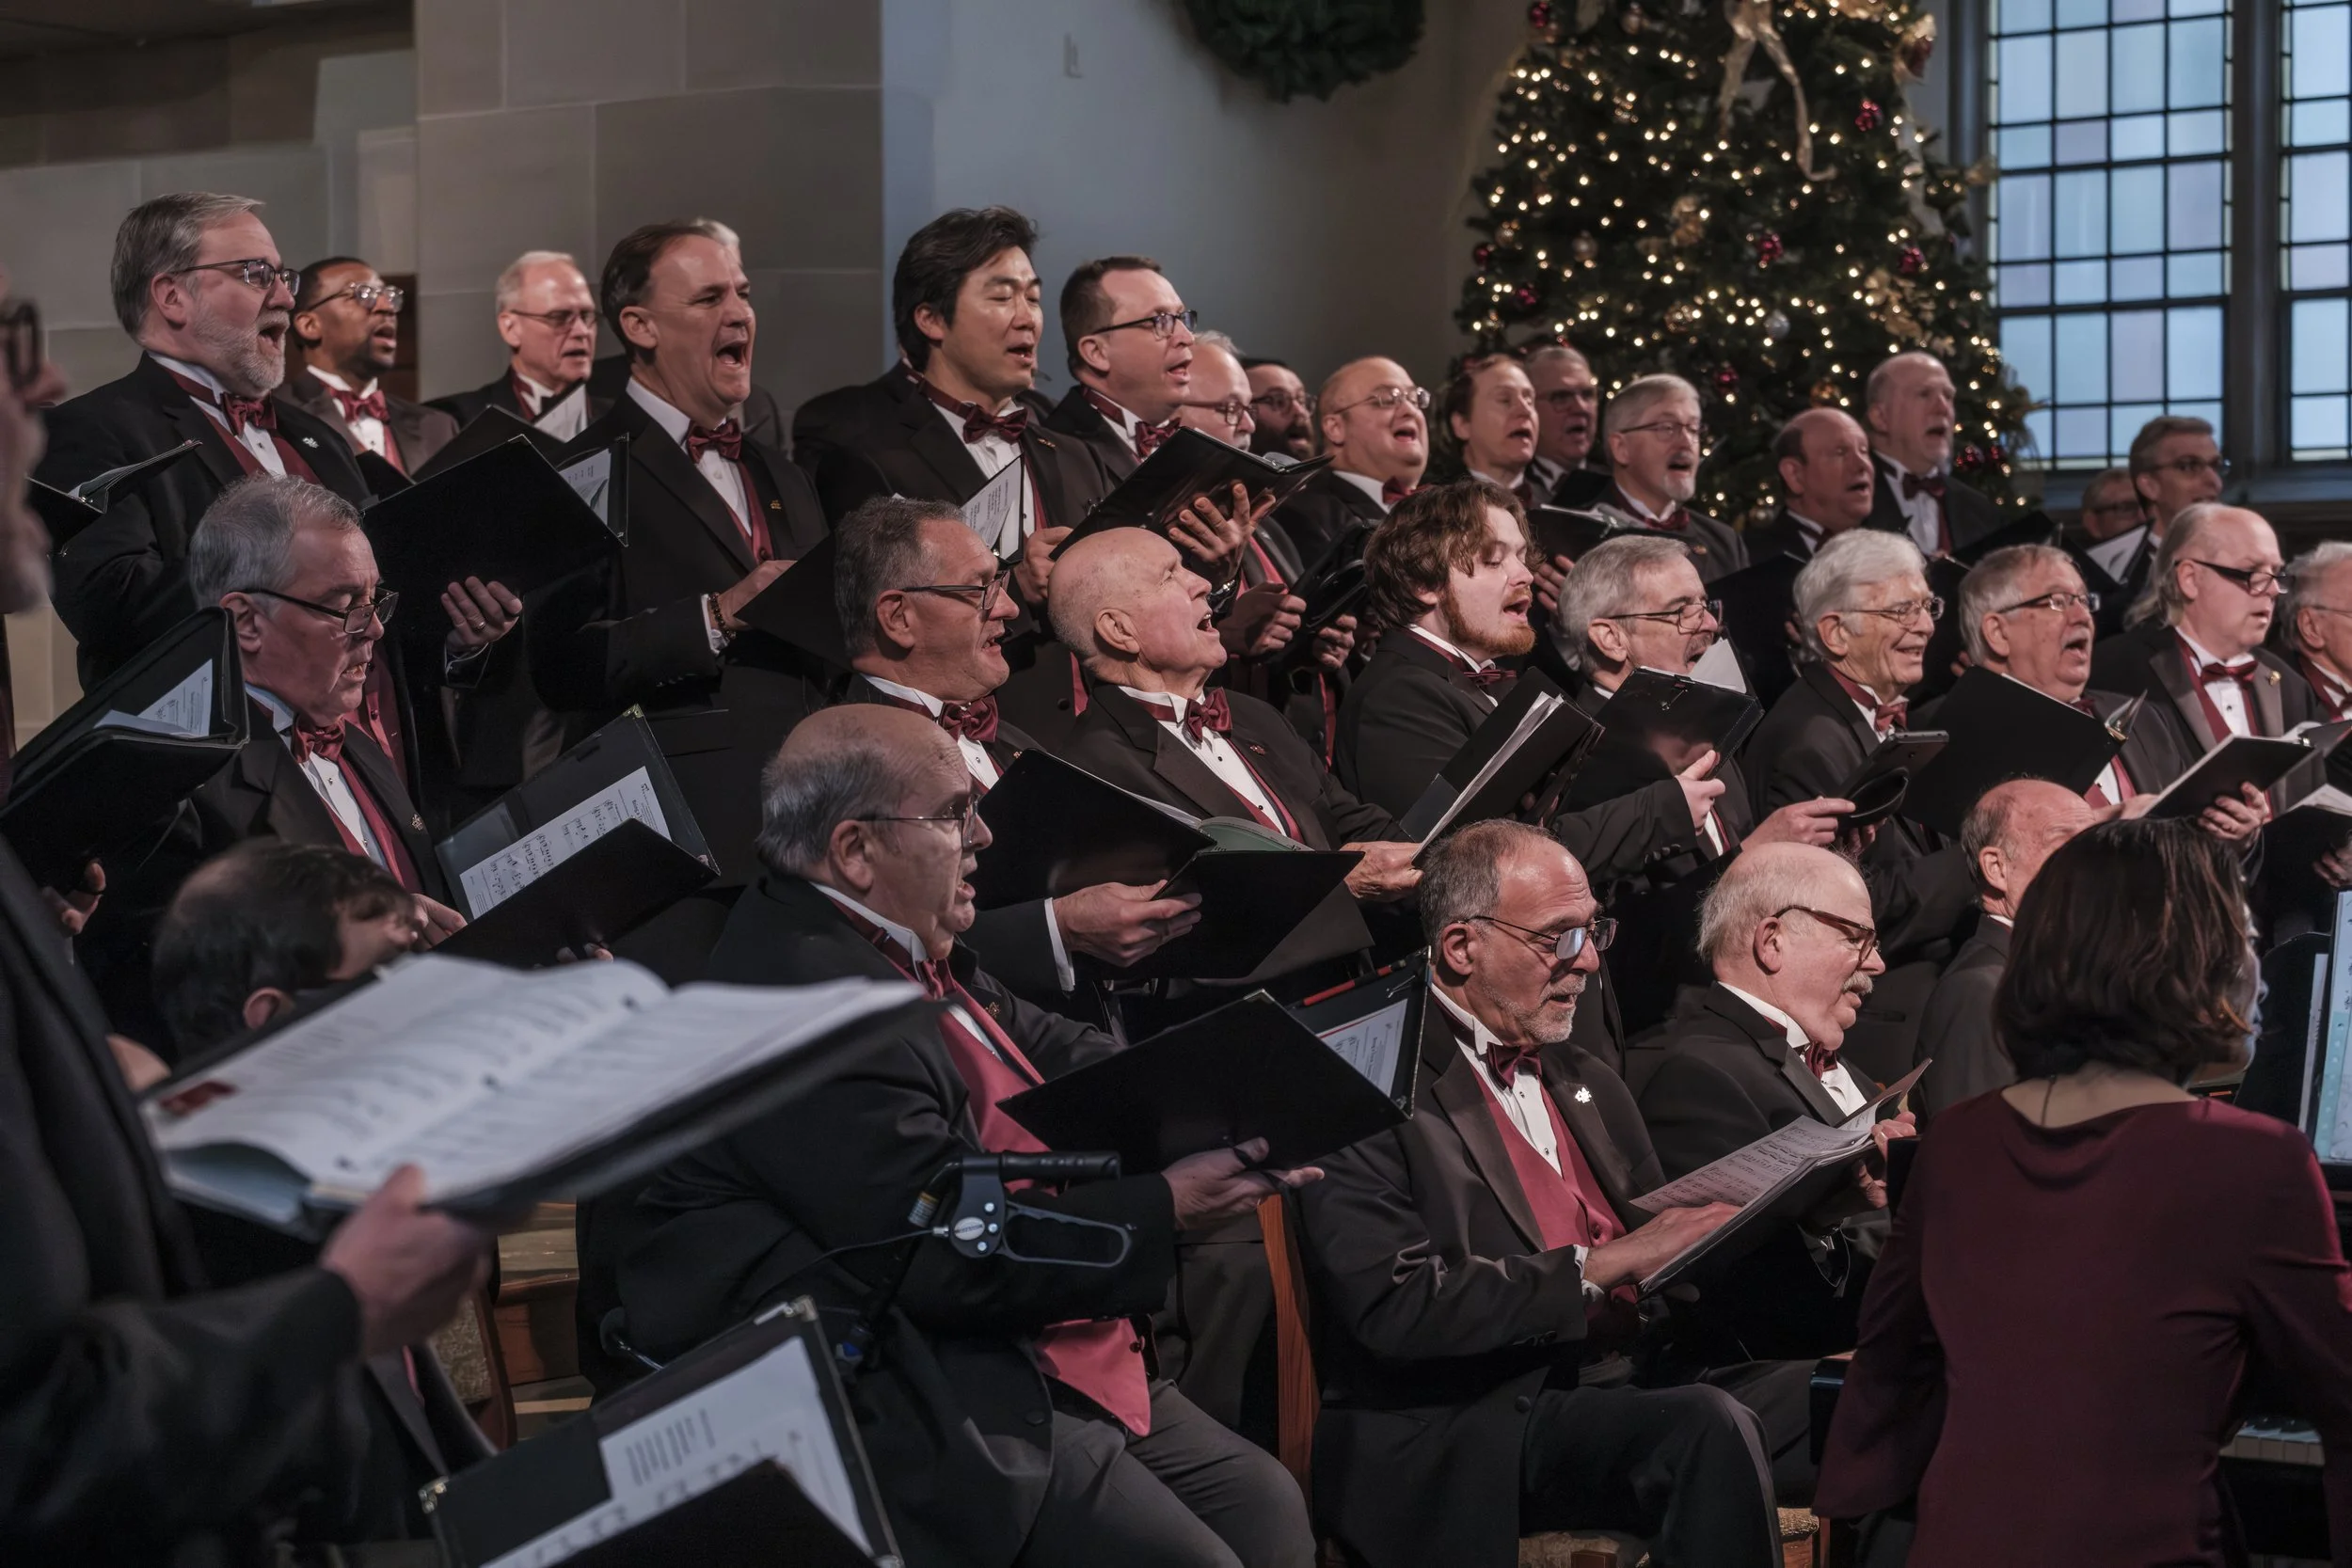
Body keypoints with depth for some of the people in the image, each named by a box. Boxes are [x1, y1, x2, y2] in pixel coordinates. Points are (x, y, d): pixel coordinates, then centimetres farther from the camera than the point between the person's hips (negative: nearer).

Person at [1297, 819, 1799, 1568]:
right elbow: (1391, 1308, -16)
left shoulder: (1586, 1083, 23)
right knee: (1709, 1425, -33)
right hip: (1473, 1434, -7)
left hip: (1628, 1380, 8)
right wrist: (1598, 1267, -17)